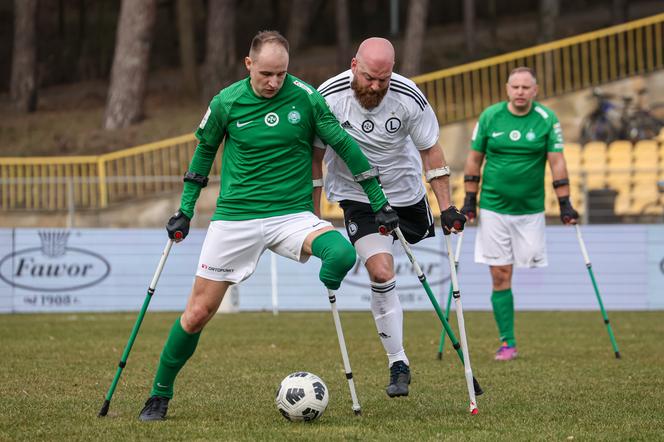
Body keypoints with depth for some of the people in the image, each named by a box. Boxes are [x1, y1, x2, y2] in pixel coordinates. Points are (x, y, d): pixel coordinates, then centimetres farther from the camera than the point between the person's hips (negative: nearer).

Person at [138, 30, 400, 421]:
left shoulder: (306, 98, -6)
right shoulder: (226, 102, -4)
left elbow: (344, 146, 4)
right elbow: (204, 151, 13)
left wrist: (380, 202, 6)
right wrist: (185, 210, 15)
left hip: (293, 214, 0)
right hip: (234, 218, 0)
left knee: (343, 254, -32)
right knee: (198, 313, 1)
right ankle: (160, 395, 19)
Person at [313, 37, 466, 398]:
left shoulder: (409, 98, -19)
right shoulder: (328, 98, -21)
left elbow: (430, 151, -6)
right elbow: (314, 156, -8)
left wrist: (446, 207, -9)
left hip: (407, 192, 2)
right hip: (357, 196, -2)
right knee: (381, 274, -17)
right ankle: (398, 365, -10)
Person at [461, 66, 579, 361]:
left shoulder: (546, 120, -3)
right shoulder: (490, 117, 0)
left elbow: (557, 162, -2)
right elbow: (474, 159, 7)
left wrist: (564, 204, -6)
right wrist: (469, 200, 5)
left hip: (531, 208, 0)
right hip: (493, 207, 0)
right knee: (500, 276, -1)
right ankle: (507, 342, 4)